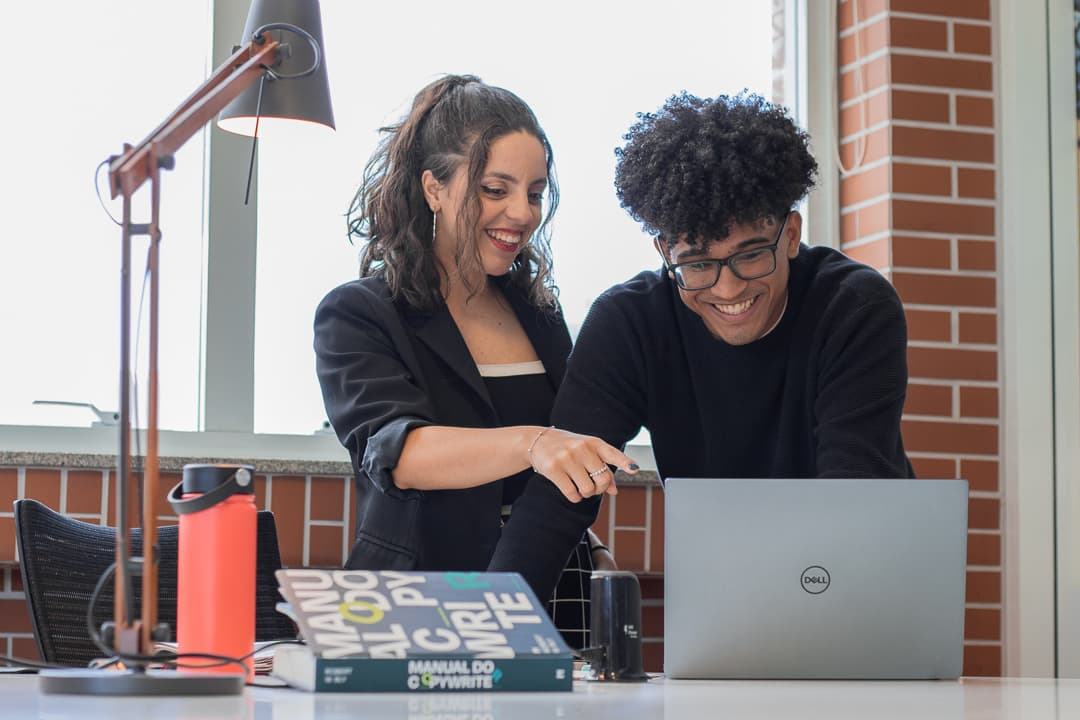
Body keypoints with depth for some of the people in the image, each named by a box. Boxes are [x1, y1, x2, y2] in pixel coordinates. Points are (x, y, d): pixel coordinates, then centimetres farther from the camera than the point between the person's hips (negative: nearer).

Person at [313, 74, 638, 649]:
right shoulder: (357, 316, -1)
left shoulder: (540, 316, 16)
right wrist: (531, 443, -35)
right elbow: (393, 451, -20)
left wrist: (597, 558, 13)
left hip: (552, 608, 5)